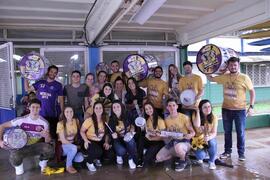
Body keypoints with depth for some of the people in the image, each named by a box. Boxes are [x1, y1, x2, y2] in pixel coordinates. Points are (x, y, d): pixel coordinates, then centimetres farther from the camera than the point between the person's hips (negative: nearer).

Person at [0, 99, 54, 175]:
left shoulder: (44, 122, -10)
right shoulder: (21, 120, -13)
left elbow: (48, 141, -6)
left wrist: (46, 136, -31)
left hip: (37, 146, 1)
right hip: (23, 147, 0)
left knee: (49, 148, -31)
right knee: (14, 158, -33)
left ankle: (43, 163, 5)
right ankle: (19, 166, 7)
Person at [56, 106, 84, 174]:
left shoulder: (76, 121, -3)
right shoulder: (60, 123, -16)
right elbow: (63, 140, -16)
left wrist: (77, 144, -7)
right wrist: (75, 146, -18)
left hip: (74, 144, 4)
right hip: (64, 146, -4)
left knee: (80, 159, -22)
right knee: (74, 148, -35)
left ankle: (69, 157, 11)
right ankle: (68, 166, -11)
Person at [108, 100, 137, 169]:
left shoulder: (127, 116, -3)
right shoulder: (111, 120, -2)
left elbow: (132, 126, 12)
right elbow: (109, 133, 6)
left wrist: (131, 131, -8)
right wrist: (113, 135, -16)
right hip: (118, 139, 0)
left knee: (130, 140, -36)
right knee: (121, 151, -31)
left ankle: (131, 159, -10)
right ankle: (119, 156, 10)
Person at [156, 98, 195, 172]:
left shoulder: (184, 117, -11)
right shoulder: (167, 119, 4)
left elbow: (193, 132, -9)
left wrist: (189, 135, -32)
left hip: (184, 141, -5)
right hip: (173, 141, 5)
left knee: (178, 147, -41)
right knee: (158, 157, -9)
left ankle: (183, 161, -6)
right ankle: (179, 155, 11)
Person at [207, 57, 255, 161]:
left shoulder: (244, 78, -7)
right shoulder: (224, 77, 1)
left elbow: (252, 91, -2)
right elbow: (210, 79, 12)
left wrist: (251, 106, -8)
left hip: (240, 110, -3)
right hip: (226, 109, 3)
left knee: (240, 133, 6)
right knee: (227, 132, 13)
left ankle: (241, 153, 21)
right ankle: (227, 151, 27)